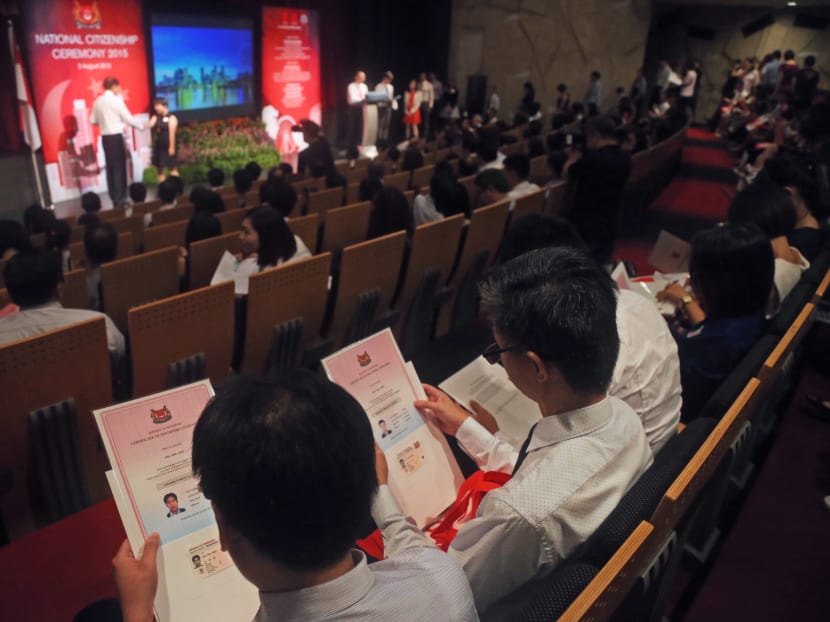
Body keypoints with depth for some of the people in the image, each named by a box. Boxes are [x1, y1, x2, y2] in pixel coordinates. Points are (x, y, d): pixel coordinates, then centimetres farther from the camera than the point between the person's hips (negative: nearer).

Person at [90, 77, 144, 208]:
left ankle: (114, 198, 17)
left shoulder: (98, 101, 8)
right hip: (116, 137, -7)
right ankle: (119, 199, -1)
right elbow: (128, 118, -9)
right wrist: (141, 126, 6)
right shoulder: (116, 100, -10)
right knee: (119, 167, -2)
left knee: (110, 167, 11)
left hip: (105, 137, 7)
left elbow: (93, 120, 12)